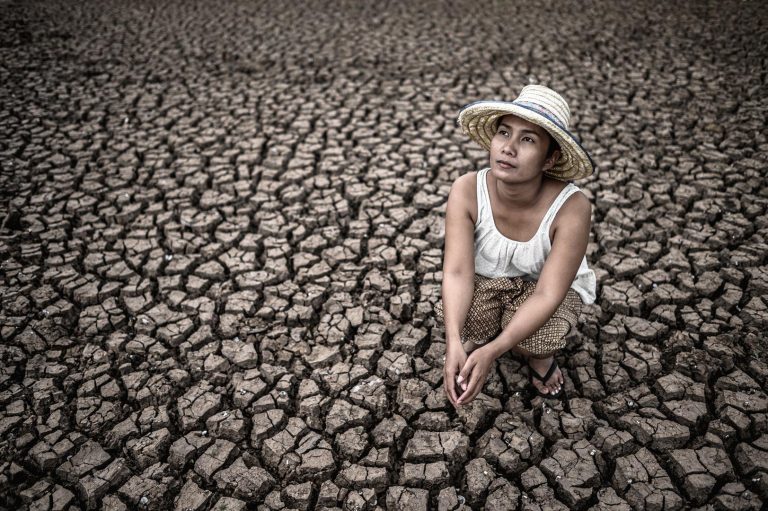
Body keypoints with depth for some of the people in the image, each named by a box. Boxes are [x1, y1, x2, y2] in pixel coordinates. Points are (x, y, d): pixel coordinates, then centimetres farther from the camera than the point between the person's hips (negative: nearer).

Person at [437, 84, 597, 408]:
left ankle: (541, 356, 6)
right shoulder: (467, 191, -27)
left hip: (548, 285, -1)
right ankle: (475, 341, 5)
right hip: (488, 280, 1)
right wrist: (454, 343, -46)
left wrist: (492, 352, -46)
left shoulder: (571, 208, -32)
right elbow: (457, 272, -30)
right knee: (453, 313, -31)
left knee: (536, 338, -33)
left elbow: (546, 295, -34)